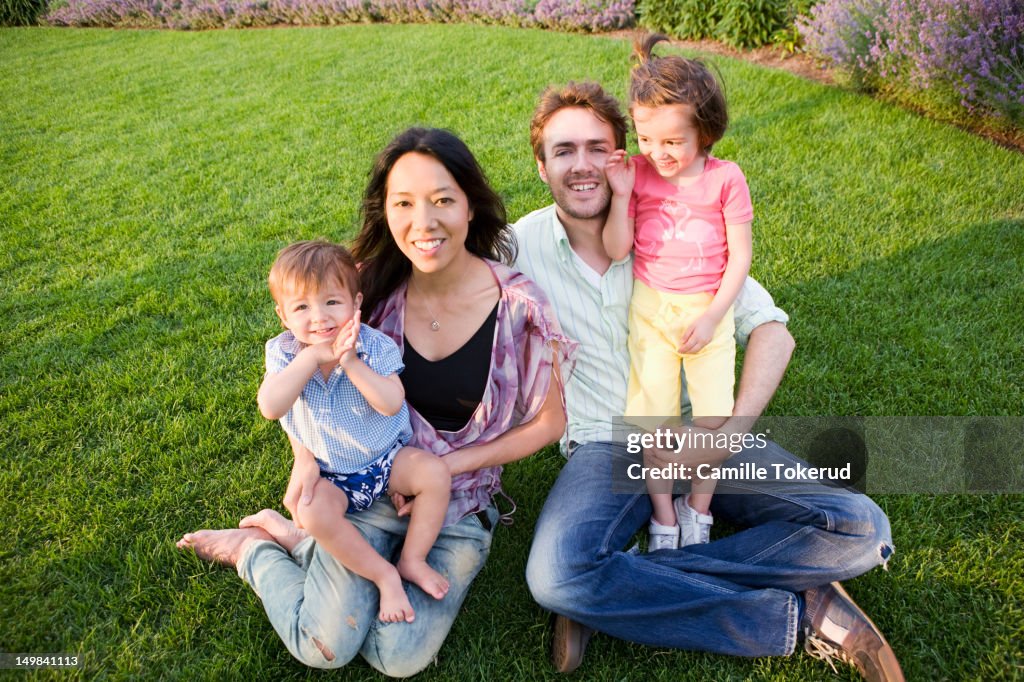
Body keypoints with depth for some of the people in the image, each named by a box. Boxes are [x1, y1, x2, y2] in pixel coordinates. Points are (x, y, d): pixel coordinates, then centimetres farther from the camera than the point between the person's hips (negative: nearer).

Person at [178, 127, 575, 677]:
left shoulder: (518, 303, -18)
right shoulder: (371, 286, -12)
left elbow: (547, 422, -6)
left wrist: (445, 466, -13)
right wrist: (306, 455, -16)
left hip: (462, 501, 0)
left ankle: (300, 543, 10)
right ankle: (257, 549, 18)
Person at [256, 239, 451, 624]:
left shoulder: (376, 346, -15)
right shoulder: (284, 353, -11)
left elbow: (392, 404, -28)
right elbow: (270, 408, -30)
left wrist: (351, 362, -37)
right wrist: (314, 355, -36)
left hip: (389, 458, 0)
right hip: (331, 477, 0)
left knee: (436, 473, -23)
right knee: (313, 514, -29)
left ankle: (412, 560, -4)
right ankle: (384, 575, -13)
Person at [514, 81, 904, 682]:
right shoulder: (522, 245, -1)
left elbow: (771, 330, -1)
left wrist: (731, 433, -15)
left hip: (700, 433, 2)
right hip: (604, 447, -1)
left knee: (861, 529, -16)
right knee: (554, 576, -32)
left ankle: (619, 590, -19)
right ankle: (795, 615, -17)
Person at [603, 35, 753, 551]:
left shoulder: (725, 179, -8)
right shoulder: (637, 172, -4)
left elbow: (740, 258, -5)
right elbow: (616, 250, -8)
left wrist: (711, 317, -11)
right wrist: (621, 193, -19)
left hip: (709, 310, -1)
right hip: (651, 309, 1)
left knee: (714, 415, -1)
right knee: (651, 415, 1)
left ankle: (698, 507, 22)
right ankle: (662, 514, 18)